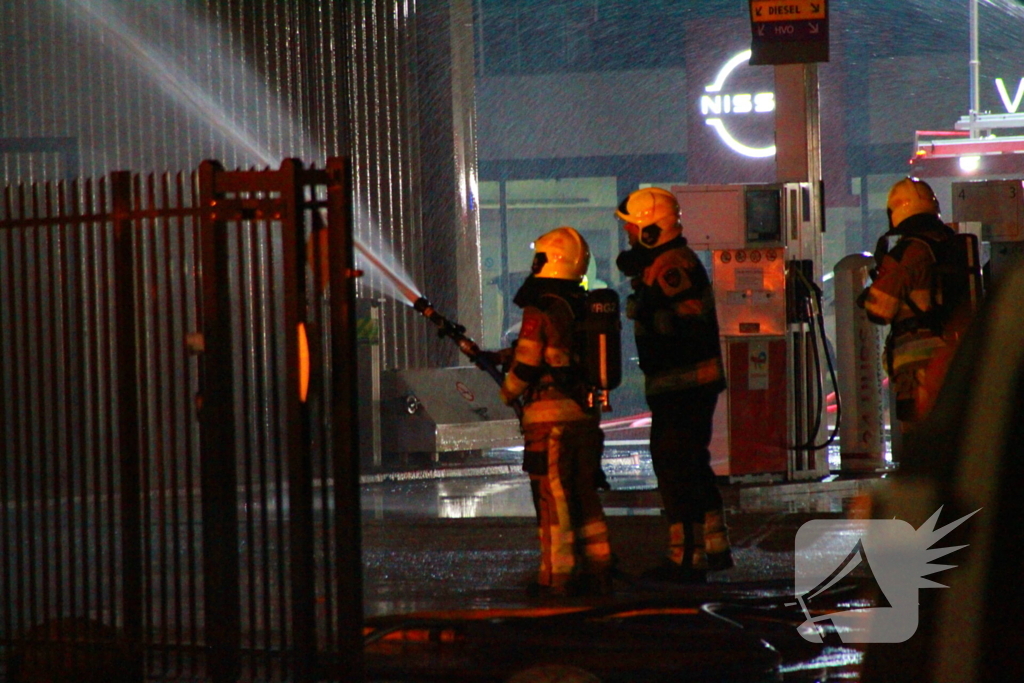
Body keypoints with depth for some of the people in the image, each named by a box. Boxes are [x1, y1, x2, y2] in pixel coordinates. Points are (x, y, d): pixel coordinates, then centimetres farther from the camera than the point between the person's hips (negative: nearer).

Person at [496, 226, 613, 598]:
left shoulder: (540, 310, -12)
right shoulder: (585, 308, 10)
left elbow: (526, 366, -12)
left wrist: (507, 392, 9)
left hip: (549, 417, -7)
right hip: (585, 414, 7)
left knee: (552, 498, -3)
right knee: (585, 496, 13)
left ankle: (556, 576, -2)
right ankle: (598, 571, 15)